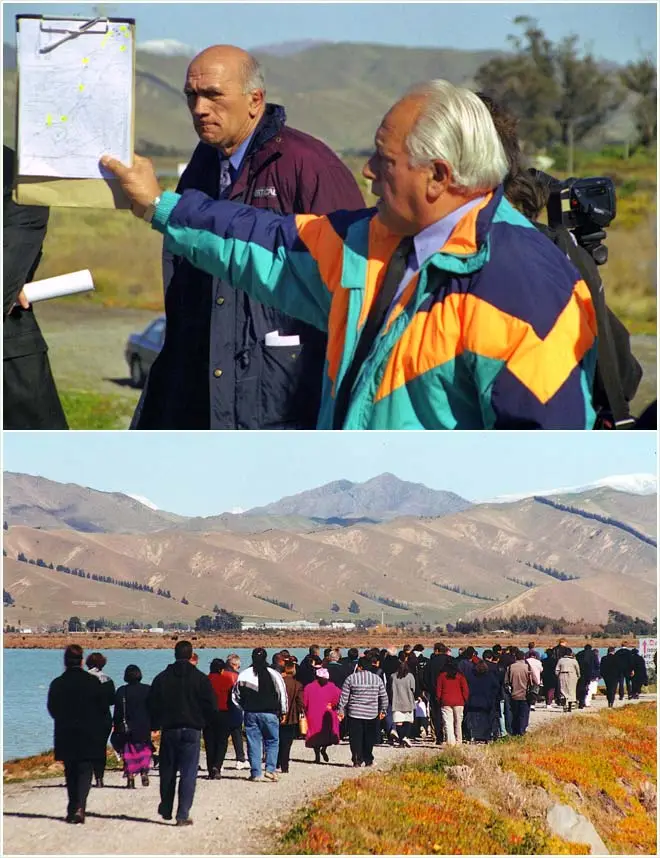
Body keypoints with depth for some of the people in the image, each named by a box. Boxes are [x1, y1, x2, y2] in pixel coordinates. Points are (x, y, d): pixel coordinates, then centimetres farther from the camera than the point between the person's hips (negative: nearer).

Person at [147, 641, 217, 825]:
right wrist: (203, 723, 13)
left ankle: (166, 809, 25)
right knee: (188, 773, -2)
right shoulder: (201, 679, -4)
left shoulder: (162, 678, 2)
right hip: (192, 730, -2)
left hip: (169, 730, 2)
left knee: (167, 771, 16)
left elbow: (151, 706, 4)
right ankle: (183, 814, -9)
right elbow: (211, 707, -4)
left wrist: (157, 723, 19)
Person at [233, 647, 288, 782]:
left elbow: (236, 695, 10)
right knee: (272, 741, 8)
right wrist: (283, 712, 7)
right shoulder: (273, 674, -6)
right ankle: (270, 769, -5)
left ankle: (256, 773, 5)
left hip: (250, 714, 2)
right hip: (269, 714, -2)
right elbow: (282, 694, -3)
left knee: (253, 743, 7)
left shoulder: (244, 675, 3)